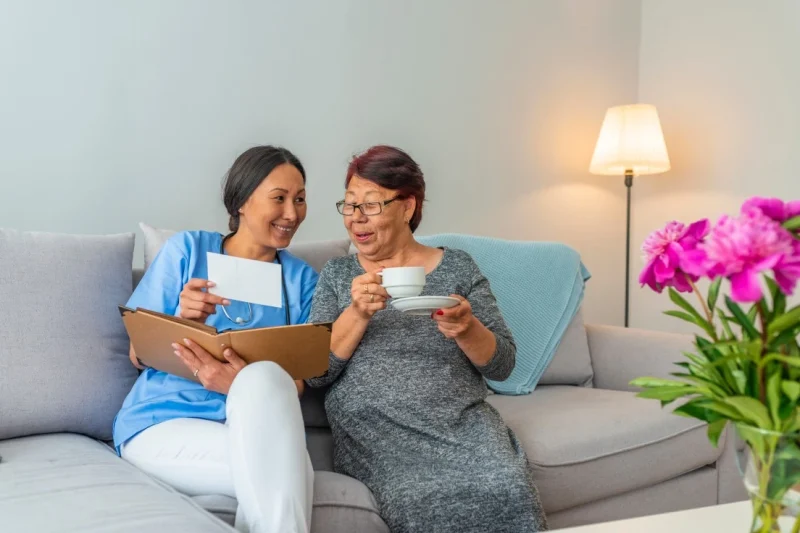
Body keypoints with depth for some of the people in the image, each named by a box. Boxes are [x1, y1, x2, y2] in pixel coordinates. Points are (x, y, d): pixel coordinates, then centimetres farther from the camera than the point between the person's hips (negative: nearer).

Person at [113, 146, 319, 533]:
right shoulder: (186, 250, 4)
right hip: (162, 423, -3)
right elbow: (139, 354, 6)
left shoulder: (301, 278, 9)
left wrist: (243, 385, -21)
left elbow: (295, 383, 2)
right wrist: (182, 323, -16)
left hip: (253, 427, 3)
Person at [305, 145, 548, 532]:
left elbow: (502, 364, 8)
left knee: (506, 492, -29)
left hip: (462, 420, 1)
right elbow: (314, 374, 2)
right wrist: (357, 314, -14)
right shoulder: (336, 274, 11)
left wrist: (466, 329, -13)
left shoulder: (457, 266, 10)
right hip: (375, 429, -1)